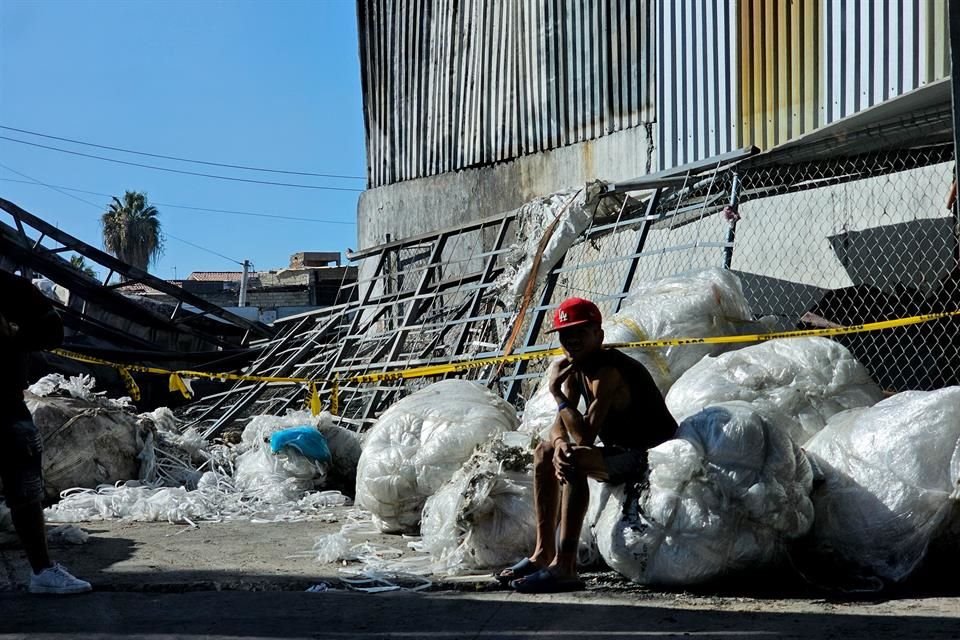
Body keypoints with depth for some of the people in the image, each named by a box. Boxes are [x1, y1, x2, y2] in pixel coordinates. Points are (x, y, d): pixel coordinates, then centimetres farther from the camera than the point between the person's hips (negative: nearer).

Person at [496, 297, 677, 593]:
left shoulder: (607, 372, -24)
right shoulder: (574, 368, 5)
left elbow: (585, 436, -29)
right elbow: (560, 424, 5)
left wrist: (557, 393, -20)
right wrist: (558, 442, -19)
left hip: (652, 457, -11)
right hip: (623, 452, 11)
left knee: (574, 461, -31)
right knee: (544, 452, 12)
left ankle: (564, 566, -31)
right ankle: (543, 553, 8)